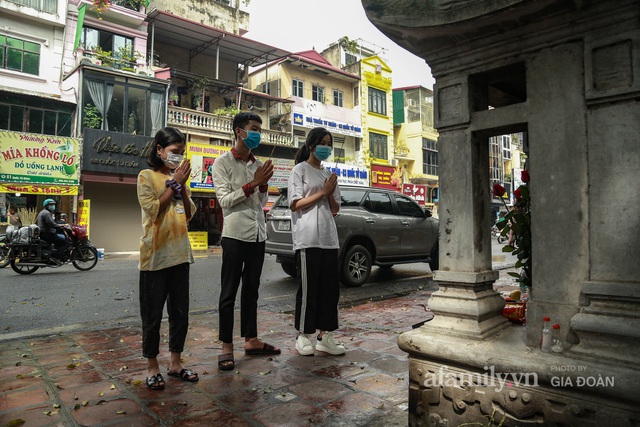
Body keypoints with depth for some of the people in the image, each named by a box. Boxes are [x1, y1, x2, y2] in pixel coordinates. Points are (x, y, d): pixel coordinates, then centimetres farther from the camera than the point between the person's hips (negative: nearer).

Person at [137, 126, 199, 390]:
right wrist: (173, 183, -12)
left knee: (180, 313, 11)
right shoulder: (147, 176, -3)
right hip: (155, 256, -5)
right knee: (152, 315, 5)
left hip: (180, 254, 6)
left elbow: (190, 215, 6)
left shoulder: (179, 178, 13)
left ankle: (175, 363, 25)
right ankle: (152, 367, 19)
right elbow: (153, 210, -16)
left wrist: (183, 185, -5)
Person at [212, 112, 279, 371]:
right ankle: (227, 347, 10)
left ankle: (251, 341, 23)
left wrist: (263, 184, -5)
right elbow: (224, 200, -10)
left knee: (251, 290, 13)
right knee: (229, 293, 1)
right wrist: (253, 183, -15)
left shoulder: (258, 164, 13)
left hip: (258, 235, 6)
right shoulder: (223, 162, -2)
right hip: (235, 235, -6)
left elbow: (261, 203, 13)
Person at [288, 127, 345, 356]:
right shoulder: (300, 170, 3)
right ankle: (303, 336, 9)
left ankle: (325, 335, 13)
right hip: (308, 238, -6)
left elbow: (335, 210, 18)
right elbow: (295, 204, -7)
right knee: (309, 288, -3)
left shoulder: (328, 174, 20)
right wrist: (322, 192, -9)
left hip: (328, 237, 6)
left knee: (330, 287, 5)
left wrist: (331, 193, -1)